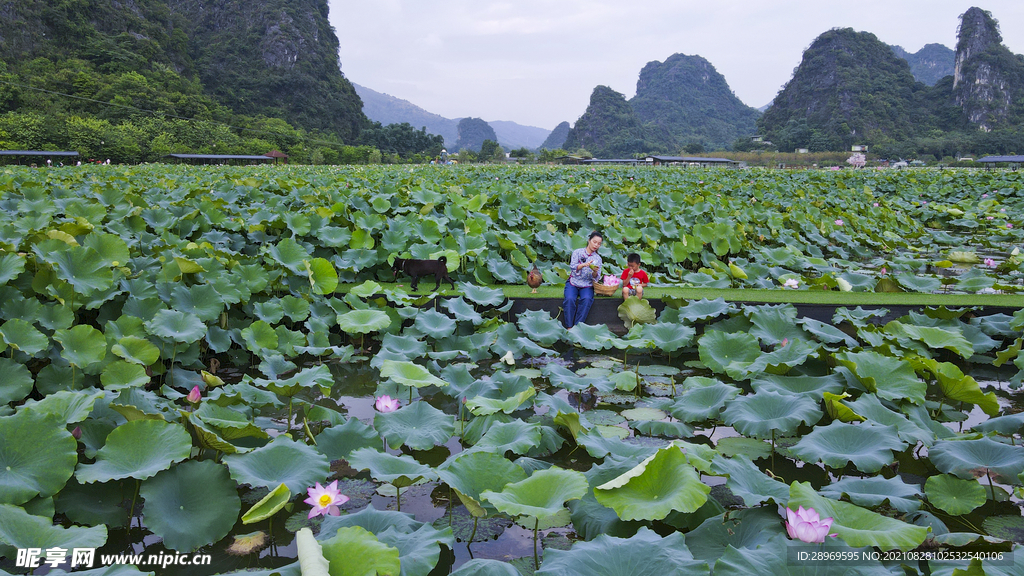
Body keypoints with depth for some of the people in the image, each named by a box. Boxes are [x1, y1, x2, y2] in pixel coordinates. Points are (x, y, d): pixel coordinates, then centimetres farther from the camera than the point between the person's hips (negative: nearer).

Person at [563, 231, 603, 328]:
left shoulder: (598, 258, 11)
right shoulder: (577, 252, 5)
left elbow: (596, 278, 5)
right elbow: (572, 267, -9)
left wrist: (595, 272, -18)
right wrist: (584, 265, -27)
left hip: (587, 286, 1)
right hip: (573, 283, -1)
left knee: (587, 299, -31)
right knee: (570, 299, -30)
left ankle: (577, 326, -29)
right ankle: (569, 327, -27)